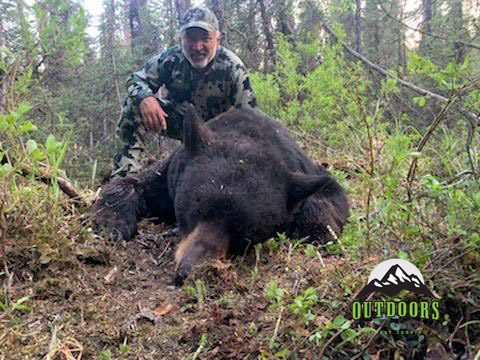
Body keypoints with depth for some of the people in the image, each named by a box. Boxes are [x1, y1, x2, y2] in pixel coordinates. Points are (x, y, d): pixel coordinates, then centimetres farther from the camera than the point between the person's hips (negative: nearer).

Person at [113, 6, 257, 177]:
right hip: (177, 120, 1)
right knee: (134, 104, -22)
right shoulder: (170, 58, -20)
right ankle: (126, 171, -21)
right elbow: (136, 79, -11)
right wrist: (145, 98, -37)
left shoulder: (233, 68, -24)